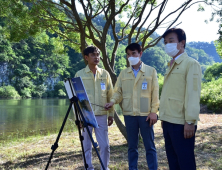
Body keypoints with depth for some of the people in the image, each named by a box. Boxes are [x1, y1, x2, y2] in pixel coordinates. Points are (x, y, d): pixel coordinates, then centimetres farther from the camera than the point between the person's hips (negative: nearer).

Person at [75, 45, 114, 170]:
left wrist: (111, 114, 7)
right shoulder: (80, 74, 1)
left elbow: (110, 96, 10)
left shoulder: (105, 74, 7)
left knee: (105, 145, 3)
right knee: (87, 146, 6)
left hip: (101, 115, 2)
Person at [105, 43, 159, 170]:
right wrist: (113, 101, -11)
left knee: (149, 145, 4)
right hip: (129, 114, 3)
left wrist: (154, 111, -6)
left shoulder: (151, 71, 2)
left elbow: (155, 93, -1)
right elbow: (118, 91, 8)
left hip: (146, 114, -2)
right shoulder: (123, 73, 9)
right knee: (132, 146, 12)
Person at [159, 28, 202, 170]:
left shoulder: (191, 64, -6)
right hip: (169, 121, 8)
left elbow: (193, 94, -14)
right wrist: (164, 118, 13)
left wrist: (190, 121, -18)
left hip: (182, 123, -7)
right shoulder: (171, 66, 17)